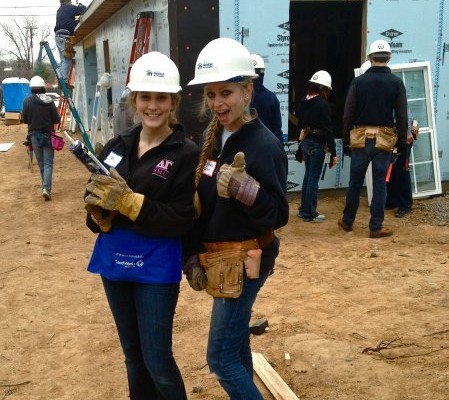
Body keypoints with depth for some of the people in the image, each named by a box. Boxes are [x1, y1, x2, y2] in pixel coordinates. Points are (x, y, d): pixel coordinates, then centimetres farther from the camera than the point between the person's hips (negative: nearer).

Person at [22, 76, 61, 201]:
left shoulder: (27, 101, -6)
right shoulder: (49, 101, -9)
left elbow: (24, 120, 0)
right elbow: (57, 120, -6)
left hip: (34, 135, 2)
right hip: (48, 135, -2)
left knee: (41, 163, 13)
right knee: (48, 163, 0)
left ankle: (46, 187, 21)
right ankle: (46, 188, -14)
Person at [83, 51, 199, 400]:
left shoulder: (187, 153, -11)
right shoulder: (117, 146, 4)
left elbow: (181, 221, -17)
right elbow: (94, 202, 6)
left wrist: (127, 202, -24)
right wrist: (100, 211, -17)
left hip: (156, 268, -5)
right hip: (113, 262, 6)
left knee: (157, 361, 3)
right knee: (133, 354, 20)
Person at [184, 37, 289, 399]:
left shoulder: (265, 144, -19)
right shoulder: (211, 138, 3)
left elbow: (278, 215, -19)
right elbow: (199, 205, 7)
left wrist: (243, 187, -35)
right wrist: (192, 258, 3)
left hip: (246, 260, -8)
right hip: (217, 258, 8)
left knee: (221, 357, -3)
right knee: (236, 345, 22)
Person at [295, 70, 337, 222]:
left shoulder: (303, 102, 8)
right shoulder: (323, 104, -15)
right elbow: (328, 129, -17)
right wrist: (333, 152, -13)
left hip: (305, 141, 8)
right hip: (317, 144, -7)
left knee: (308, 175, 18)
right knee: (314, 178, 0)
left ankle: (303, 209, 25)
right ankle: (309, 214, 7)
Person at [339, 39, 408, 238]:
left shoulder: (358, 82, -2)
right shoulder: (397, 83, -2)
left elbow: (348, 115, -1)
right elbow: (402, 117, 0)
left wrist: (345, 141, 8)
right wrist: (402, 142, 9)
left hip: (360, 139, 1)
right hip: (384, 140, 0)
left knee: (355, 182, 12)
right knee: (379, 184, 6)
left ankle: (347, 221, 24)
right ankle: (376, 227, 10)